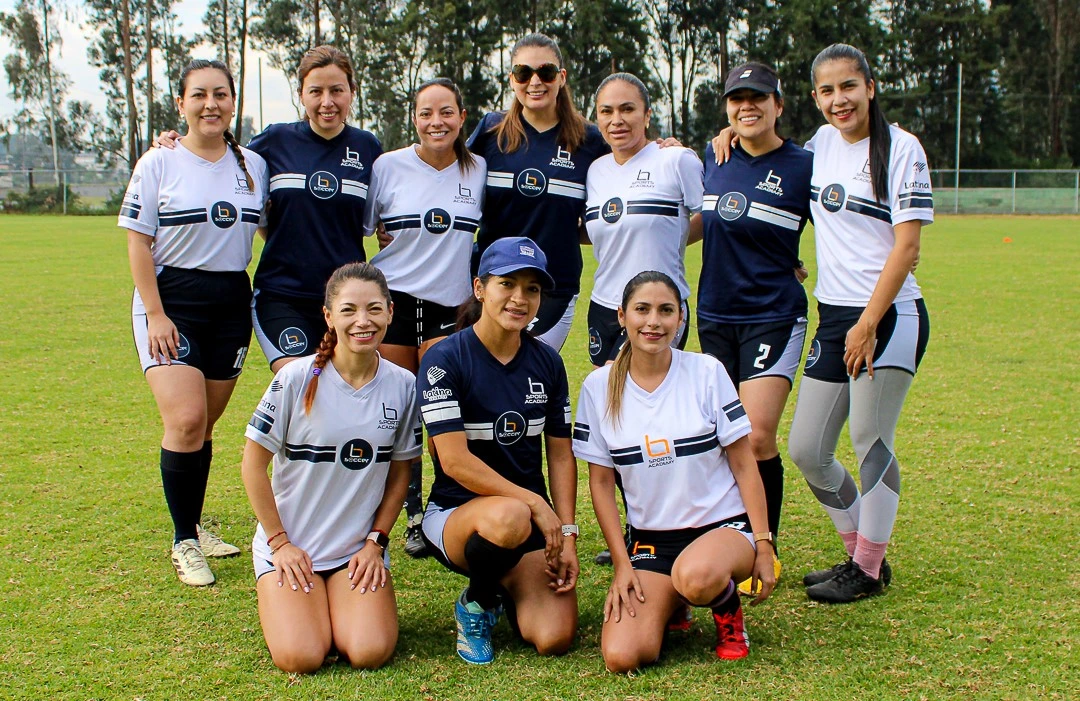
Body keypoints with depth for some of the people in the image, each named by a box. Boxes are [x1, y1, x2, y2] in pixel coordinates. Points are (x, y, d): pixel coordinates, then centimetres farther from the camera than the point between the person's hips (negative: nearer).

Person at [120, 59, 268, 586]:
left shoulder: (253, 165, 7)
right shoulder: (159, 164, -3)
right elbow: (138, 243, -4)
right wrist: (155, 314, -12)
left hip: (232, 302, 4)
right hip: (171, 300, -3)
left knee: (203, 426, 9)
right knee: (185, 420, -15)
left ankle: (193, 526, 26)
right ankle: (184, 542, -2)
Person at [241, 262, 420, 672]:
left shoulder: (402, 386, -3)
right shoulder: (297, 379, -12)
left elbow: (400, 473, 7)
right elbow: (253, 464, -6)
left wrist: (375, 541, -1)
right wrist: (280, 543, -6)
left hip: (360, 547, 2)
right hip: (290, 545, -2)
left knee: (371, 653, -19)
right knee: (301, 658, -19)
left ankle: (342, 605, 15)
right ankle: (280, 599, 15)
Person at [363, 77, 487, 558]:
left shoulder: (479, 171, 4)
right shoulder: (389, 167, 0)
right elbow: (356, 230, 7)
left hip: (451, 304, 0)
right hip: (392, 300, 0)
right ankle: (413, 516, 18)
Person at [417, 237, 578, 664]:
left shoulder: (547, 364, 5)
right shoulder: (444, 360, -11)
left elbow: (561, 456, 7)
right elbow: (455, 461, -18)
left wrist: (566, 535, -4)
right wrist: (534, 503, -23)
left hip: (533, 519, 4)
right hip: (455, 512, -4)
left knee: (554, 639, -18)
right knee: (510, 518, -41)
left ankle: (506, 587, 18)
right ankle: (475, 603, -6)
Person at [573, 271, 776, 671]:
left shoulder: (707, 373, -5)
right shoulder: (599, 387, -1)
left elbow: (743, 464, -1)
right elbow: (601, 482, 4)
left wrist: (764, 545, -8)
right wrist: (622, 563, -3)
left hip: (723, 525, -2)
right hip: (649, 537, 3)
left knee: (696, 576, -40)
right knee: (622, 657, -19)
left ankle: (728, 611, -1)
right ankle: (669, 602, 16)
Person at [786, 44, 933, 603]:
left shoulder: (900, 149, -7)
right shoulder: (822, 143, 11)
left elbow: (906, 247, -12)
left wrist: (868, 323, -16)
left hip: (889, 316, -7)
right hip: (833, 315, 7)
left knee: (870, 443, -2)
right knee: (807, 451, 7)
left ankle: (869, 571, 14)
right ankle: (859, 553, 26)